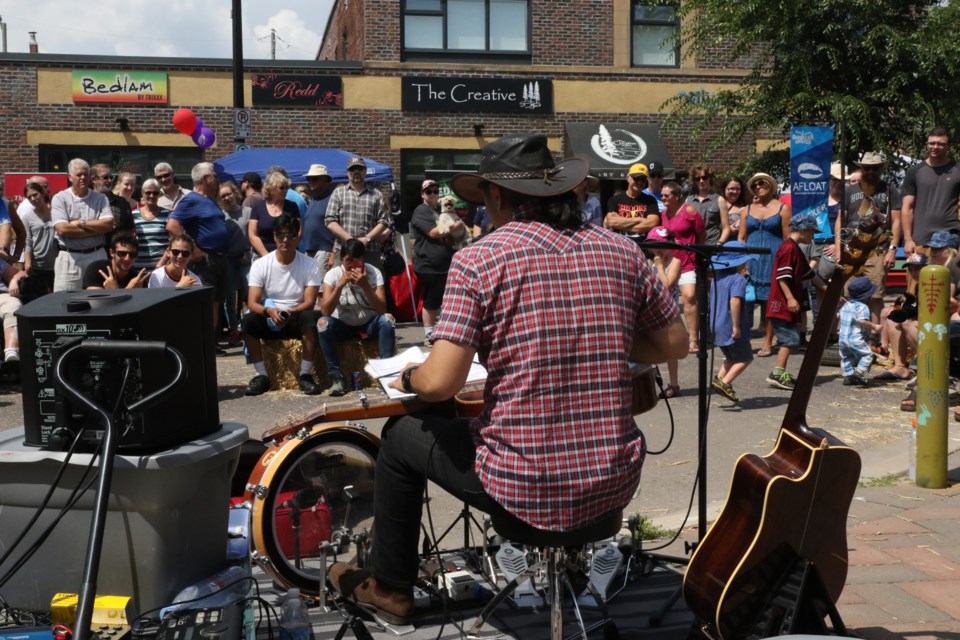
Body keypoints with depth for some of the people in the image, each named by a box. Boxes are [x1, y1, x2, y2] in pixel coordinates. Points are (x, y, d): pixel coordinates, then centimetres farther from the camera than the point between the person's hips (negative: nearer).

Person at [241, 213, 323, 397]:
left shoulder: (310, 265, -6)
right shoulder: (260, 265, -4)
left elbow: (309, 302, -12)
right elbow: (252, 303, -11)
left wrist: (290, 313, -33)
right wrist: (269, 311, -34)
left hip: (296, 320, -1)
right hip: (269, 320, 1)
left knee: (310, 318, -34)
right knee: (247, 321, -29)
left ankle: (305, 375, -25)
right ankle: (261, 376, -19)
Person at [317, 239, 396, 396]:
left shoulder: (374, 273, -14)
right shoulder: (332, 274, -15)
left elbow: (382, 309, -24)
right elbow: (325, 312, -25)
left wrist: (365, 286, -36)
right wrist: (340, 285, -35)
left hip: (369, 324, 0)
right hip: (343, 325, 0)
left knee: (387, 319, -30)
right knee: (323, 323, -30)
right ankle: (336, 376, -24)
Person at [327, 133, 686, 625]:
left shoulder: (478, 259, -12)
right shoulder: (622, 251, 1)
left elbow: (440, 383, -17)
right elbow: (674, 345, 8)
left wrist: (407, 378, 5)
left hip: (524, 494, -4)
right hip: (615, 488, 5)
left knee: (401, 437, 23)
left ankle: (389, 587, 38)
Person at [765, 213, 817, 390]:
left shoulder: (796, 249, 20)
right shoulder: (789, 248, -12)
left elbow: (809, 274, 25)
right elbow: (782, 276, -20)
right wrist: (790, 298, -25)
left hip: (788, 306, 11)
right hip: (782, 304, -11)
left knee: (790, 339, 12)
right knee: (790, 339, -11)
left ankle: (781, 374, 15)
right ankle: (777, 374, -11)